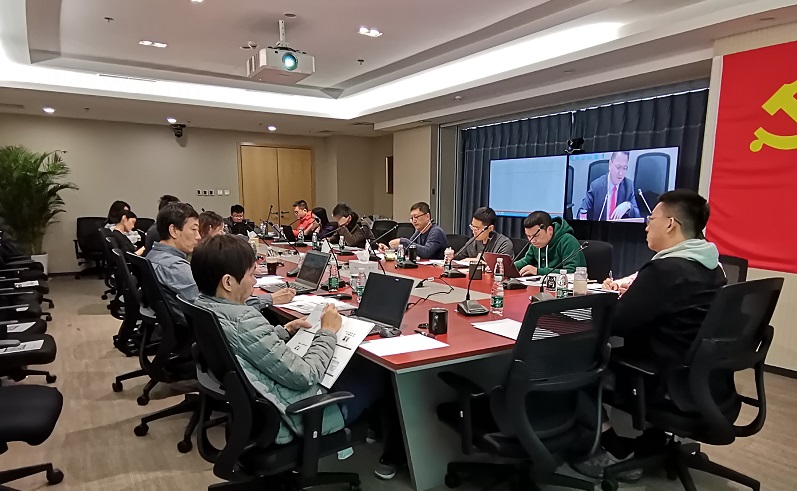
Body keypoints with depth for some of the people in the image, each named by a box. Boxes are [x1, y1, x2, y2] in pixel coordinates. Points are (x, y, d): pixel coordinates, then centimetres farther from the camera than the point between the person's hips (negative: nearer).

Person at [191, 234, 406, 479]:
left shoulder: (201, 307, -3)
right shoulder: (243, 322, -32)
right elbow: (304, 377, -26)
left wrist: (284, 331, 4)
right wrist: (327, 333, -12)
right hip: (298, 414, -9)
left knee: (358, 363, 23)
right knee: (383, 372, 9)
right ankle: (393, 457, 29)